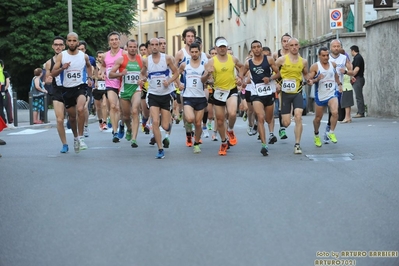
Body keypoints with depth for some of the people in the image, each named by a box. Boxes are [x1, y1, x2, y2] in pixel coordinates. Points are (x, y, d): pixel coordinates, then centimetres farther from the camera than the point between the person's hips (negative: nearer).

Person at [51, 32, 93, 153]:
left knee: (80, 109, -28)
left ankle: (81, 137, -19)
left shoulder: (84, 56, 0)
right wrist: (62, 68, -21)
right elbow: (53, 73, -4)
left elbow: (89, 66, 23)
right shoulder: (61, 56, -3)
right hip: (67, 88, 2)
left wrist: (90, 78, 10)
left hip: (80, 87, -2)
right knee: (71, 116, 12)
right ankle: (75, 137, 36)